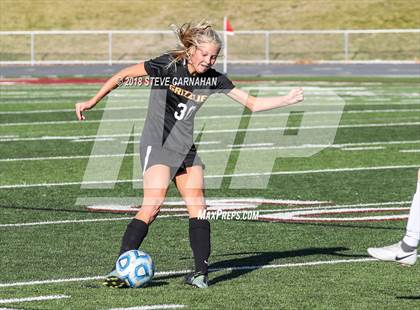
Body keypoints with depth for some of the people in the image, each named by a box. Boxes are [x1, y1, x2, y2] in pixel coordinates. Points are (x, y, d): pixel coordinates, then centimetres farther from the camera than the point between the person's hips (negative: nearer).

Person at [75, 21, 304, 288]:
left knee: (198, 208, -4)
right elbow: (124, 75, -6)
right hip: (158, 145, -6)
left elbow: (252, 103, 4)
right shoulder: (167, 66, -15)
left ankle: (200, 273, 0)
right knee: (152, 206, -19)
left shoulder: (213, 79, -1)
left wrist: (287, 100, -9)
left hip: (188, 150, 6)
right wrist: (92, 102, -4)